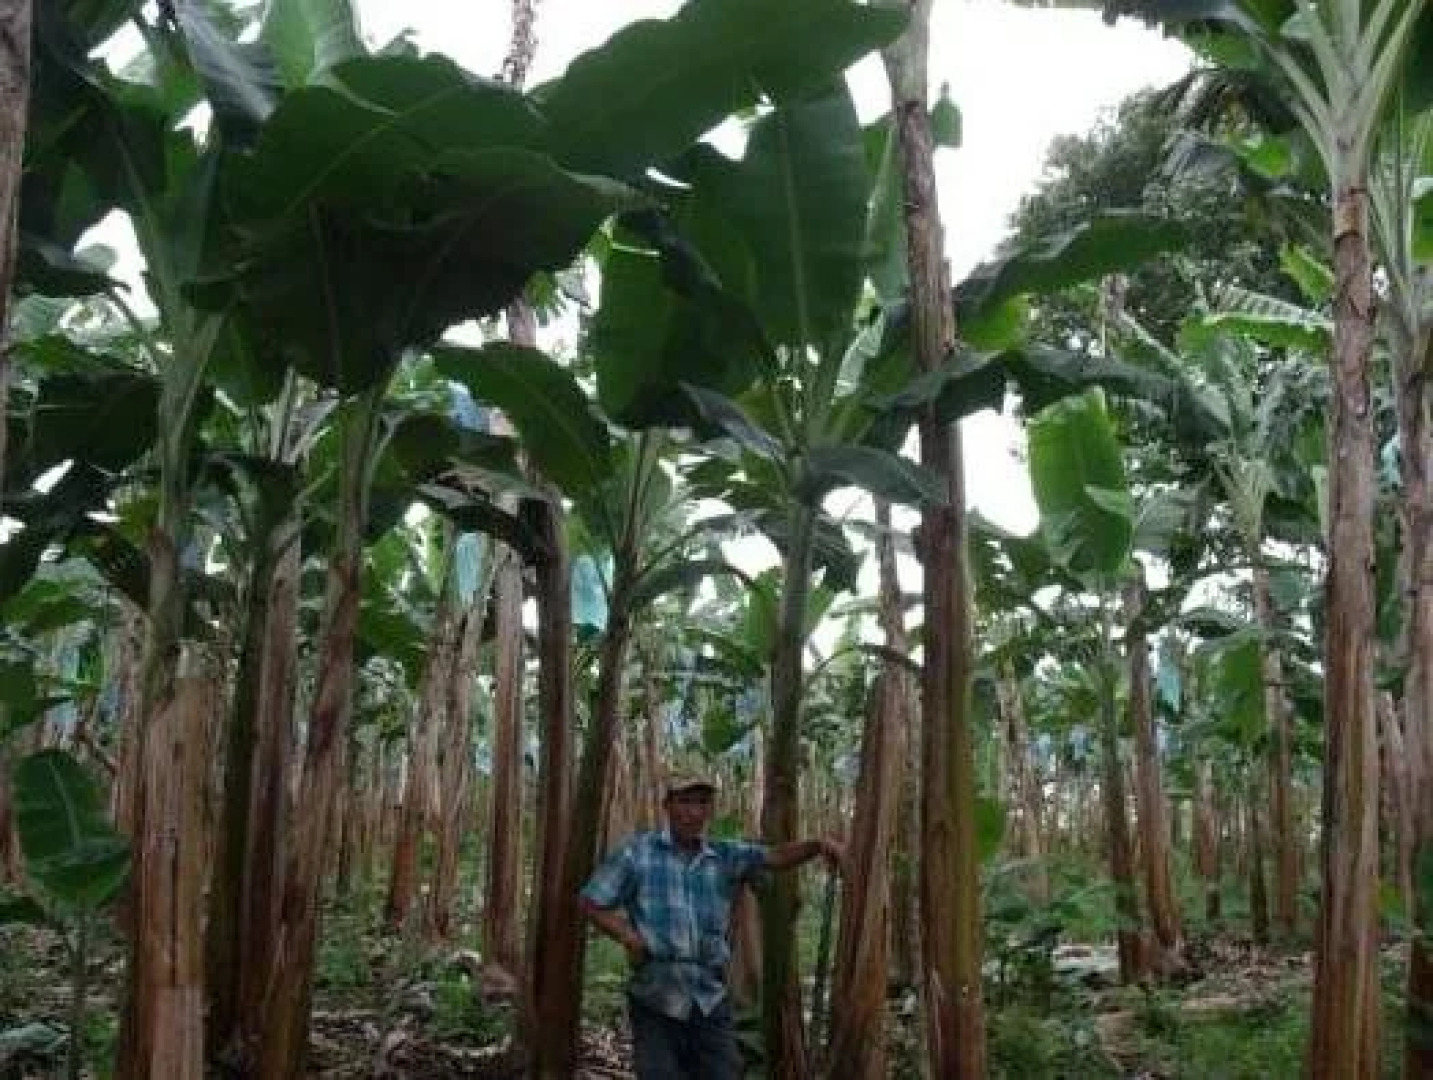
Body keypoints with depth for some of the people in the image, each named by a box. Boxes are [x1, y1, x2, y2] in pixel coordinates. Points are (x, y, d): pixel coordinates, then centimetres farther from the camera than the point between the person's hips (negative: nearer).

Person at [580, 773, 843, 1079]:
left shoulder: (726, 857, 8)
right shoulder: (637, 851, 1)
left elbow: (776, 857, -5)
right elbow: (592, 903, 4)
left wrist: (818, 845, -23)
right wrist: (629, 937, -10)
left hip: (711, 1001, 3)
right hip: (655, 1000, -2)